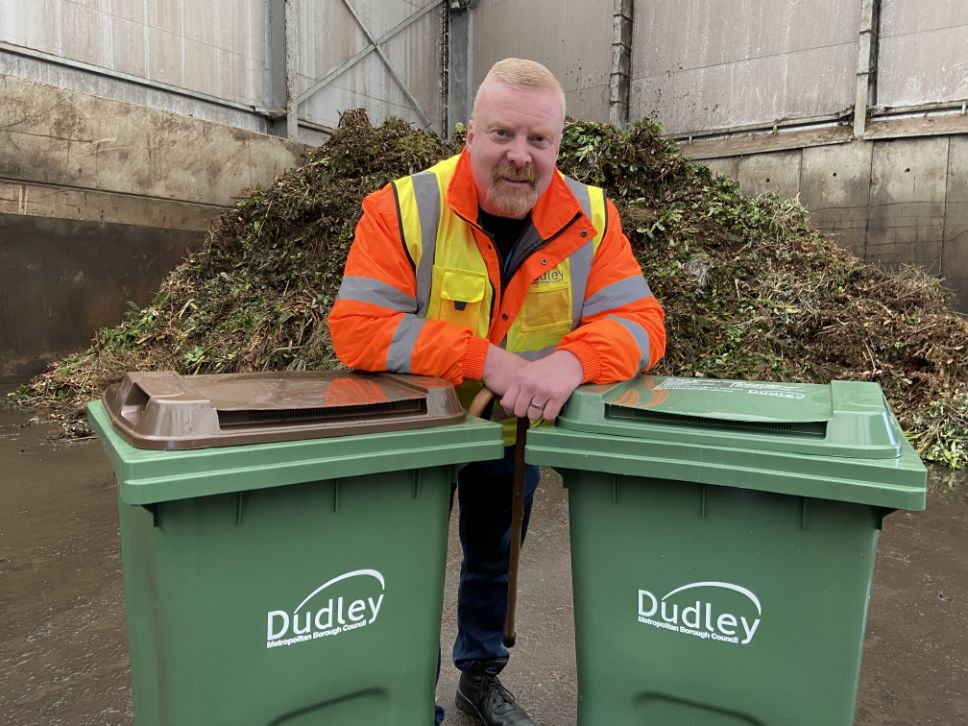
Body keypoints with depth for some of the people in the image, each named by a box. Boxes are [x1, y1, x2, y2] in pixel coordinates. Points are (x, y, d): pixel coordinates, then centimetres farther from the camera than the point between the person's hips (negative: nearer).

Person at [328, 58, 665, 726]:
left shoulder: (591, 218, -15)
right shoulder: (406, 207, -24)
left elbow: (639, 322, -19)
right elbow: (357, 328, -30)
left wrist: (574, 358, -42)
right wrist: (484, 358, -40)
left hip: (518, 430, 3)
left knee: (494, 564, 25)